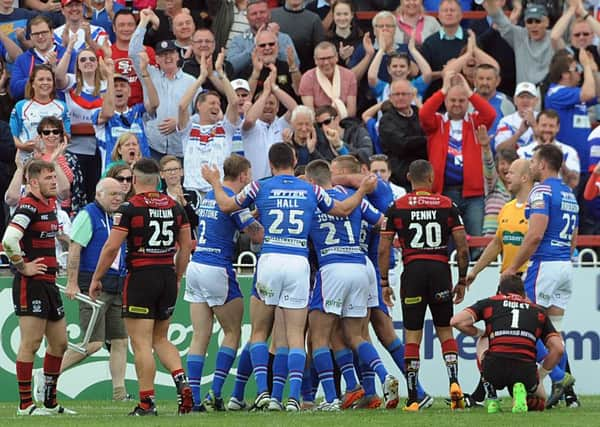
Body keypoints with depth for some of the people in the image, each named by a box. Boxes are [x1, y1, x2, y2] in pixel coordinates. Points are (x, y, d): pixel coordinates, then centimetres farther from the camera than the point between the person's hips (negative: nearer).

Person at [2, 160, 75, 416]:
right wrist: (23, 267, -17)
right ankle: (25, 404, -4)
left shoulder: (51, 204, 12)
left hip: (49, 283, 9)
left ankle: (50, 402, 21)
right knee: (31, 342, -7)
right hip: (30, 283, -9)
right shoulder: (28, 206, -15)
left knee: (59, 342, 12)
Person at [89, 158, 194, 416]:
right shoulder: (174, 207, 8)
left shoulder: (130, 208, -9)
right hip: (167, 276, 6)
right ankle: (182, 383, -3)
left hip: (140, 277, -6)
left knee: (141, 343, -2)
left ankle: (147, 402, -4)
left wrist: (96, 279, 0)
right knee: (160, 339, 18)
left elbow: (112, 247, -11)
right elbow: (186, 246, 12)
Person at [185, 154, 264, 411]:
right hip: (218, 270, -7)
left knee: (200, 336, 5)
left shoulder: (208, 197, 14)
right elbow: (258, 236, -14)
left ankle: (194, 397, -2)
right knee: (233, 332, 6)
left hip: (196, 265, 7)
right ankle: (216, 391, -3)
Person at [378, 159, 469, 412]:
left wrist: (384, 283, 9)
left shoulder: (397, 208, 3)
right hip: (440, 270, 1)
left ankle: (412, 399, -1)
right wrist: (462, 280, 12)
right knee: (445, 332, 14)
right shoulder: (447, 206, 5)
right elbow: (463, 247, 2)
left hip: (413, 270, -1)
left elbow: (383, 249, 1)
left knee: (412, 336, 3)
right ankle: (454, 382, -7)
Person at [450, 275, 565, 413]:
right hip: (525, 372, 0)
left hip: (494, 371, 0)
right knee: (539, 403, 33)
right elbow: (558, 349, 14)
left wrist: (480, 333, 26)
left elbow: (457, 321, 7)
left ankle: (492, 400, 21)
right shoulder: (538, 311, 24)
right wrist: (540, 373, 26)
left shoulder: (490, 303, 19)